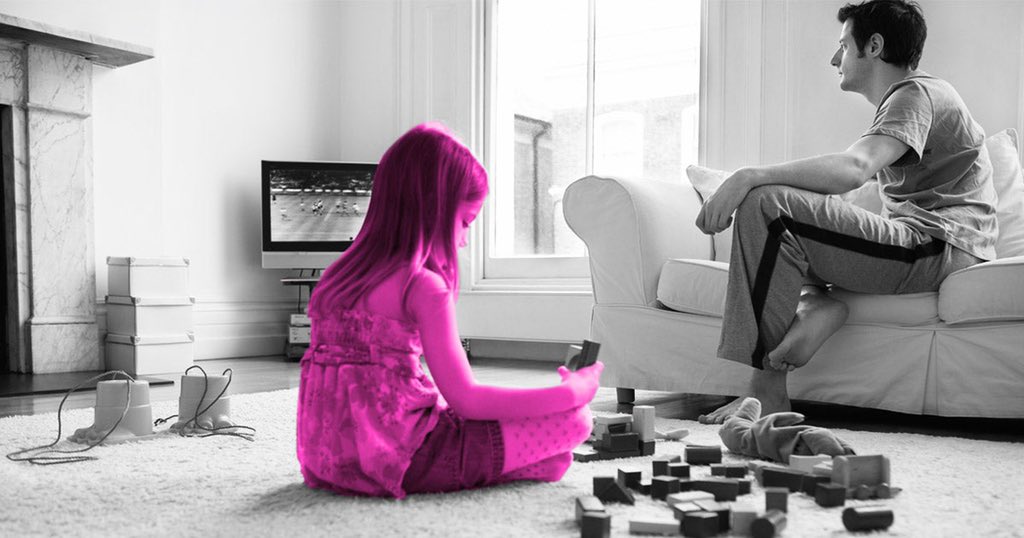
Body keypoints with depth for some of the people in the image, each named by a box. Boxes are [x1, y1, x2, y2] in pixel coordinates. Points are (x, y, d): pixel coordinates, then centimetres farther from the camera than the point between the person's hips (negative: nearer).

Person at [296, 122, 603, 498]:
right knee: (575, 420, -6)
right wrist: (574, 391, -6)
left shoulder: (340, 274, 10)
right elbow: (466, 400, -15)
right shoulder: (424, 287, -14)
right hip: (399, 459, -8)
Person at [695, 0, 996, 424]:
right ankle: (821, 303, -11)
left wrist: (749, 177, -30)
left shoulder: (917, 94, -7)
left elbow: (852, 169, -26)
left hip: (942, 247, -10)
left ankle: (766, 390, -25)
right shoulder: (901, 101, 26)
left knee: (765, 205, -23)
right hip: (917, 245, 10)